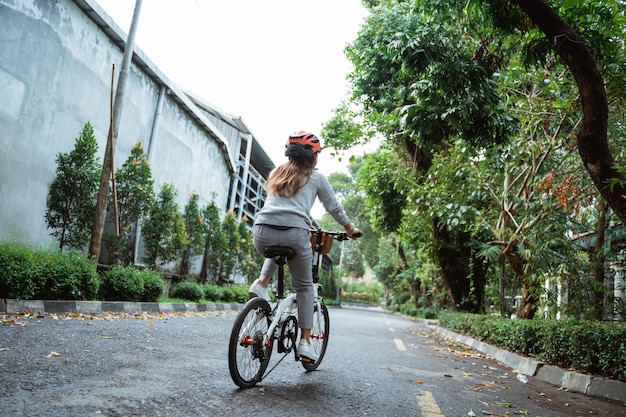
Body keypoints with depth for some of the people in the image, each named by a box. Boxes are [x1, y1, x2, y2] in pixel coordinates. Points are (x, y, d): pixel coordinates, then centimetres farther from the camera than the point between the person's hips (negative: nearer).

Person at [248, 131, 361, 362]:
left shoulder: (276, 174, 24)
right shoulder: (315, 177, 14)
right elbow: (334, 207, 18)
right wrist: (350, 229, 35)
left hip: (263, 232, 4)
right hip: (294, 234, -3)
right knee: (305, 286, 16)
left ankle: (262, 283, 14)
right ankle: (305, 341, 11)